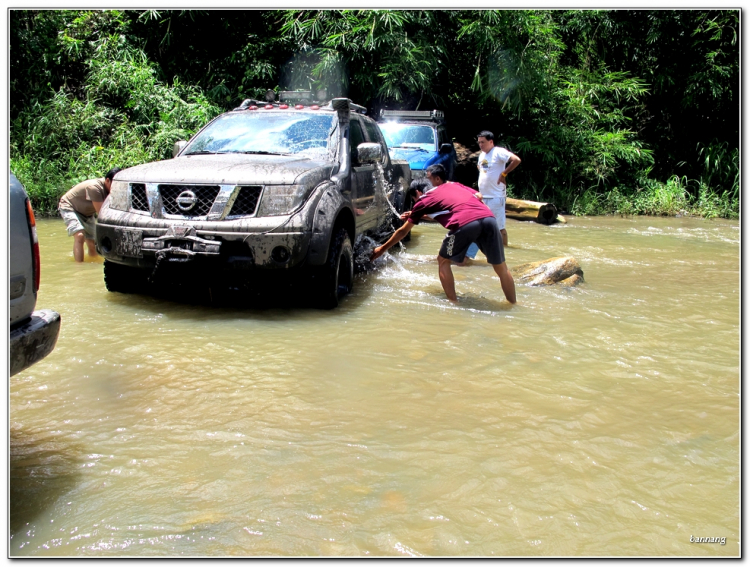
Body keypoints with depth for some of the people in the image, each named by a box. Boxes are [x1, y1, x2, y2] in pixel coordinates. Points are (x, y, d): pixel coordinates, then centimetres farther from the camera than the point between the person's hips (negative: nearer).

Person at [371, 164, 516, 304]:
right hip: (489, 218, 5)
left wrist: (382, 249, 41)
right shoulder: (455, 185, 34)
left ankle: (454, 304, 16)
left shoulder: (423, 200, 22)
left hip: (464, 224, -4)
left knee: (443, 261, 19)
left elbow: (403, 231, 28)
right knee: (501, 268, 16)